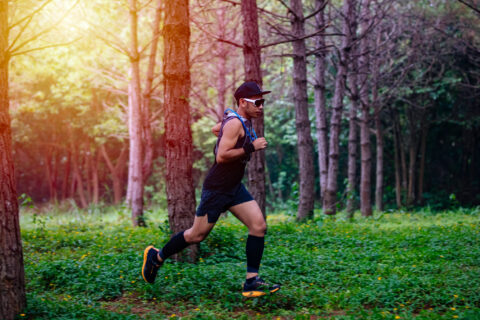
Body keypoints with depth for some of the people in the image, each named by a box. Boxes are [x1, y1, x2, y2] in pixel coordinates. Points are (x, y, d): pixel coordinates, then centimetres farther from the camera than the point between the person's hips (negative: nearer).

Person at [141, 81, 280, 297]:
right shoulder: (234, 123, -20)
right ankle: (156, 257, 25)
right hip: (216, 189, -9)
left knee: (259, 225, -6)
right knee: (197, 235, 3)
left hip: (234, 187, 9)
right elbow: (221, 157, -26)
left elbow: (215, 129, 27)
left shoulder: (242, 120, 10)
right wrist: (250, 147, -24)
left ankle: (251, 281, -4)